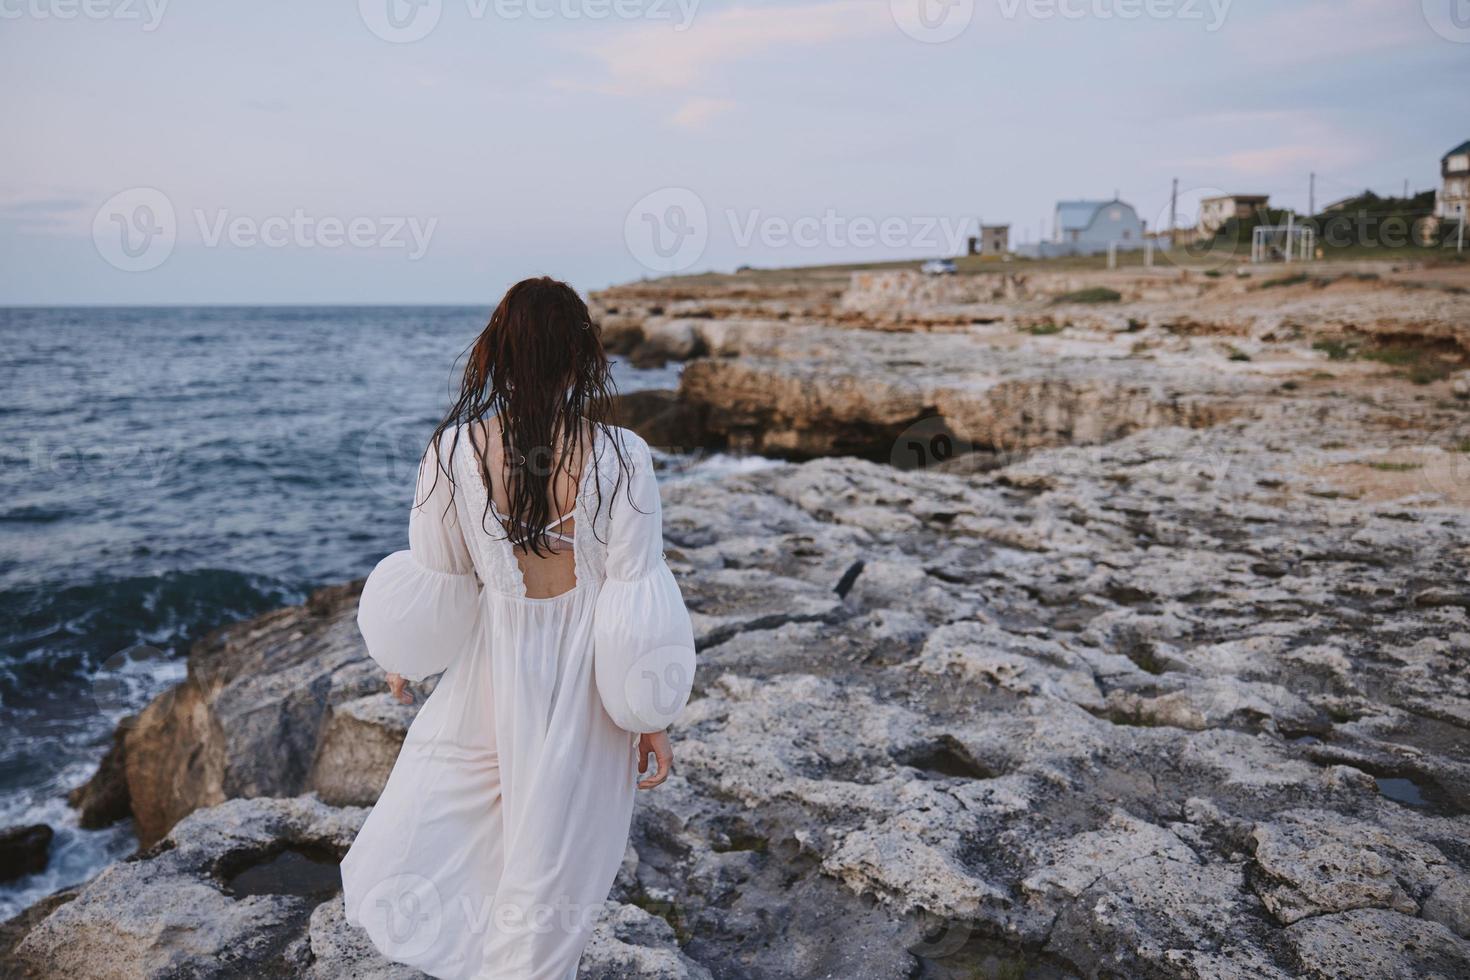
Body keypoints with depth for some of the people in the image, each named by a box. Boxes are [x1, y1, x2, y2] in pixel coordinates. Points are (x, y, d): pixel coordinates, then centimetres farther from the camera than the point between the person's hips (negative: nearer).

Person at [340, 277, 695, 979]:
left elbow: (433, 578, -4)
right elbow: (636, 600, -15)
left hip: (495, 669, 1)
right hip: (583, 684, 0)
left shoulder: (456, 448, -15)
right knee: (554, 852, 19)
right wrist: (653, 720, -3)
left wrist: (402, 659, 16)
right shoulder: (620, 457, -19)